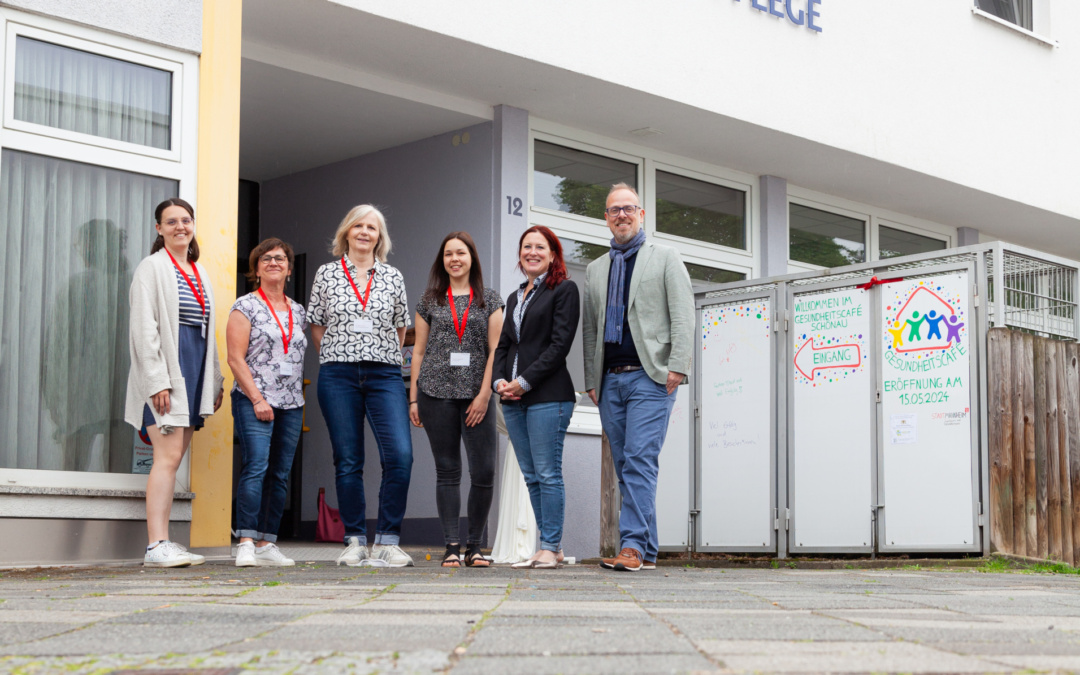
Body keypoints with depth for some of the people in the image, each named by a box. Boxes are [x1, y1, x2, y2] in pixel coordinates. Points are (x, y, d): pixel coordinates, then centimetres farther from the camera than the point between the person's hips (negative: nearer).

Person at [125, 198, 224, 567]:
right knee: (168, 457, -14)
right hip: (166, 372, -7)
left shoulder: (200, 273, 20)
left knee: (175, 457, 6)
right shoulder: (153, 267, -2)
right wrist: (157, 380, -17)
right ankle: (156, 546, -15)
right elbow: (144, 328, -9)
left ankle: (163, 543, 8)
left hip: (194, 372, 7)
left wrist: (216, 381, 17)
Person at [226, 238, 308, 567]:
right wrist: (257, 399, -12)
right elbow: (235, 358, -5)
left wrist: (300, 401, 12)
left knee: (280, 474, 3)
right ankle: (246, 543, -19)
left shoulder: (298, 311, 17)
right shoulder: (246, 307, 1)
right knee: (256, 466, -18)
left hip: (291, 404, 5)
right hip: (254, 401, -5)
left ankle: (267, 544, 7)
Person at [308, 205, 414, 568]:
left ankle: (387, 541, -8)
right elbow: (317, 327, 13)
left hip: (385, 374, 1)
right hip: (338, 375, 0)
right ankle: (355, 542, 8)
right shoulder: (327, 274, 9)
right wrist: (337, 358, 10)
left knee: (400, 455, -15)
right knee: (348, 461, 1)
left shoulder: (393, 277, 12)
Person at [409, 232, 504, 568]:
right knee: (447, 471, 1)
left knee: (484, 472, -6)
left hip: (476, 395, 0)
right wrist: (413, 399, 5)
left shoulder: (489, 299, 9)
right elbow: (419, 351, 11)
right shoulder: (430, 301, 11)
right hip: (437, 393, 1)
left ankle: (474, 546, 5)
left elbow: (495, 349, 4)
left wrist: (484, 394, -5)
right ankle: (451, 546, 3)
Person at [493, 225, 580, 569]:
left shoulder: (564, 290, -1)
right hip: (513, 399, 7)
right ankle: (551, 546, 12)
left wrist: (525, 381, -13)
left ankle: (550, 547, -4)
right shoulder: (514, 298, 21)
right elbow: (503, 344, 19)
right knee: (531, 476, 7)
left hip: (548, 396, -7)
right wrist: (499, 380, 0)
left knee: (547, 473, -8)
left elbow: (560, 344, -9)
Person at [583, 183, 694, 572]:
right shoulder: (596, 269, 20)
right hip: (610, 379, 5)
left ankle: (633, 545, -19)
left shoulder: (665, 258, 7)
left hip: (649, 376, -5)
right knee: (625, 466, 3)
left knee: (640, 460, -15)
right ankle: (646, 551, 7)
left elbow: (683, 317, -1)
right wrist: (591, 380, 11)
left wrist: (677, 367, -11)